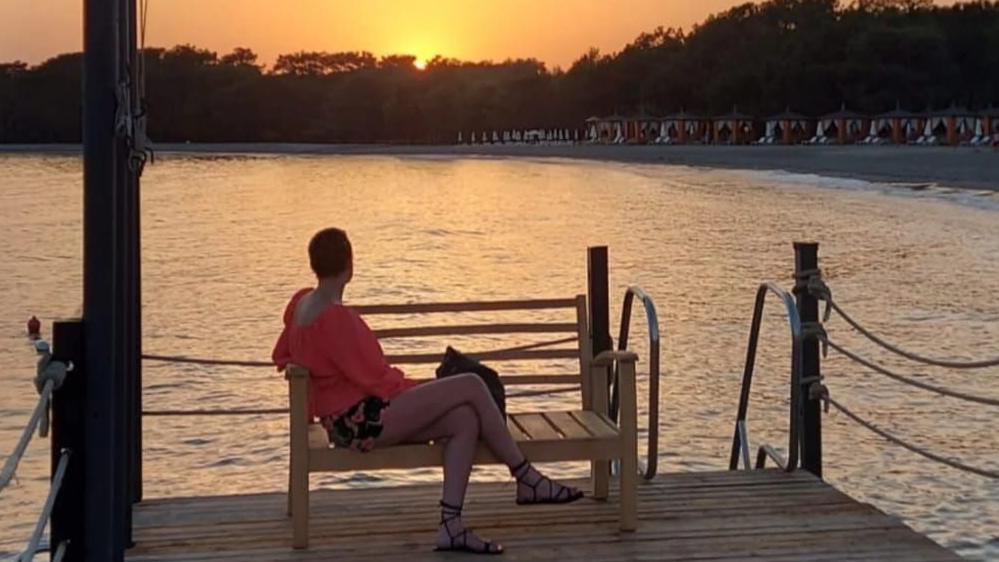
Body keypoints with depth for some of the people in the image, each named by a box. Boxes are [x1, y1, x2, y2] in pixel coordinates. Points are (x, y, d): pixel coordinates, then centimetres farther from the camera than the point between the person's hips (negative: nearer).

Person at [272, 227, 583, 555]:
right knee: (471, 386, -11)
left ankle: (451, 526, -8)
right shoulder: (335, 317, -21)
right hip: (362, 420, -10)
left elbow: (282, 355, 24)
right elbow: (374, 377, -16)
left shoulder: (302, 302, 9)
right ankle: (527, 480, -1)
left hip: (345, 420, 10)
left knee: (465, 420, -1)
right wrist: (413, 387, -1)